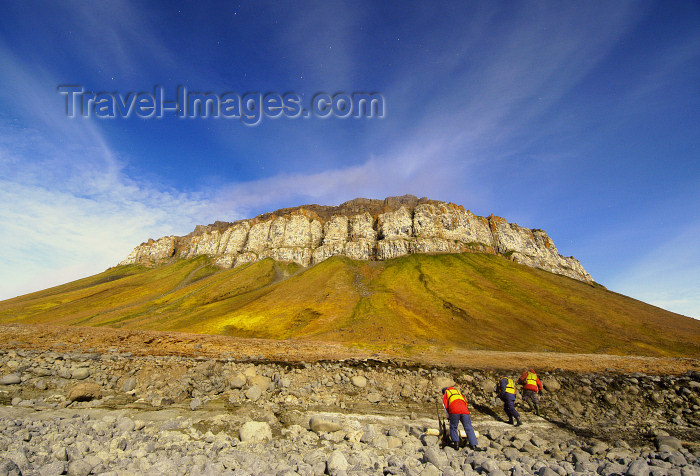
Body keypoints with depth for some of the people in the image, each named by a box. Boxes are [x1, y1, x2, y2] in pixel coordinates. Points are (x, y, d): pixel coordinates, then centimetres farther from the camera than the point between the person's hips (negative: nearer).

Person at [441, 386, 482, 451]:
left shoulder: (445, 394, 25)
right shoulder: (458, 392, 36)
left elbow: (445, 405, 14)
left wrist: (448, 416, 24)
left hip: (454, 411, -3)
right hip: (464, 410, 3)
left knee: (453, 427, 10)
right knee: (469, 428, 4)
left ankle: (456, 442, 0)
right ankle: (475, 445, -5)